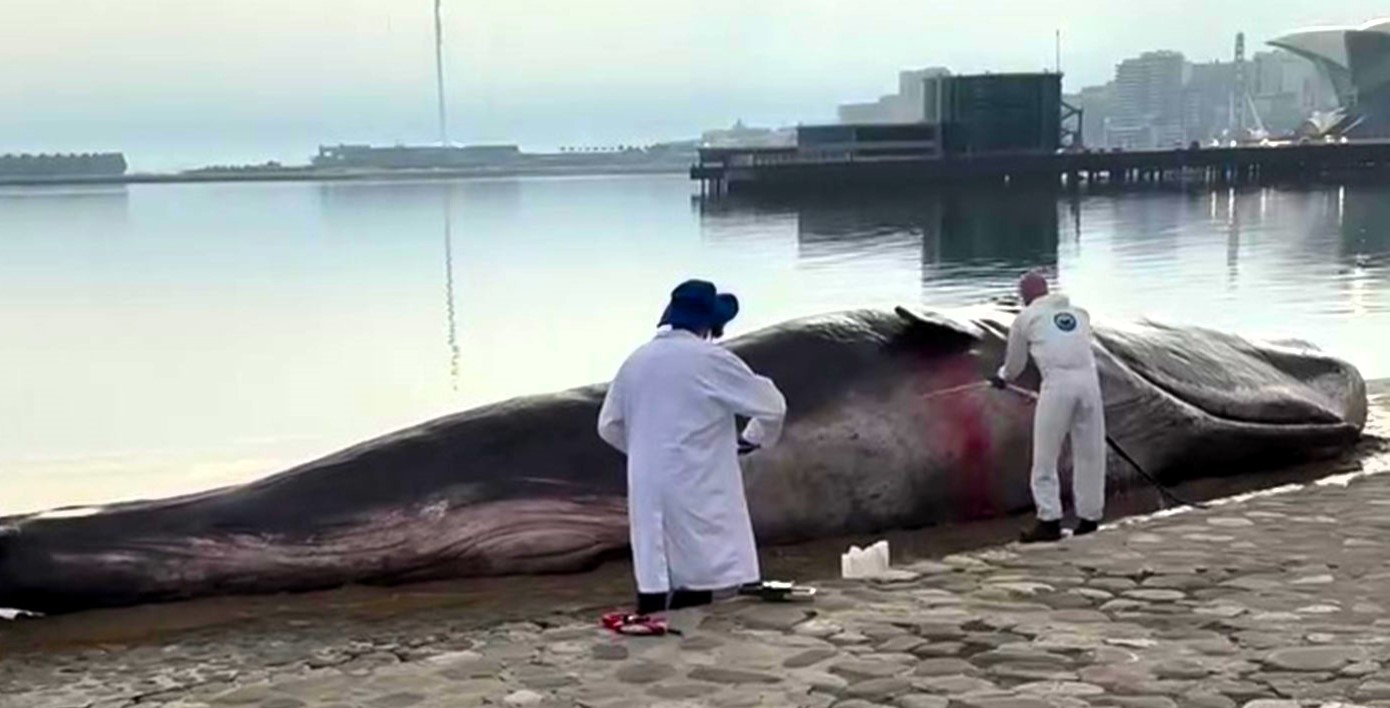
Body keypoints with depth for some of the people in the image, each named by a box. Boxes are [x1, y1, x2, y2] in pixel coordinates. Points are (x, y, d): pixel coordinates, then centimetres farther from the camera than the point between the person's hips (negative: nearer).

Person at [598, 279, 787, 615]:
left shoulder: (636, 361, 9)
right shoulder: (711, 359, -8)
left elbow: (609, 426, 18)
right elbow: (772, 405, -2)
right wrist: (752, 439, 15)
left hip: (649, 493, 6)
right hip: (698, 494, -6)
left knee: (654, 583, 6)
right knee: (696, 592, -4)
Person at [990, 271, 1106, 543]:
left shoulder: (1026, 317, 14)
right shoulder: (1079, 312, 24)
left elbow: (1014, 364, 23)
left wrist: (1002, 377, 45)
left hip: (1057, 383, -4)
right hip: (1089, 379, 4)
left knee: (1045, 456, 3)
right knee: (1090, 453, 11)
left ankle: (1049, 520, -2)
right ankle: (1089, 518, 14)